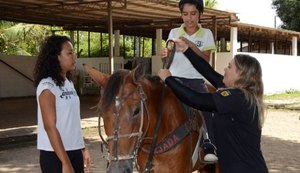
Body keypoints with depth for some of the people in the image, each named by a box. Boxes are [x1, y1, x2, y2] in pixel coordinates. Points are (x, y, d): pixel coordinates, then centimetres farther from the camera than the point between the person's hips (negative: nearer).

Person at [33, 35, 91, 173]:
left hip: (74, 152, 7)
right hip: (55, 155, -7)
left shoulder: (68, 83, 8)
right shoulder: (47, 86, -15)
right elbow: (50, 127, -19)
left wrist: (83, 148, 15)